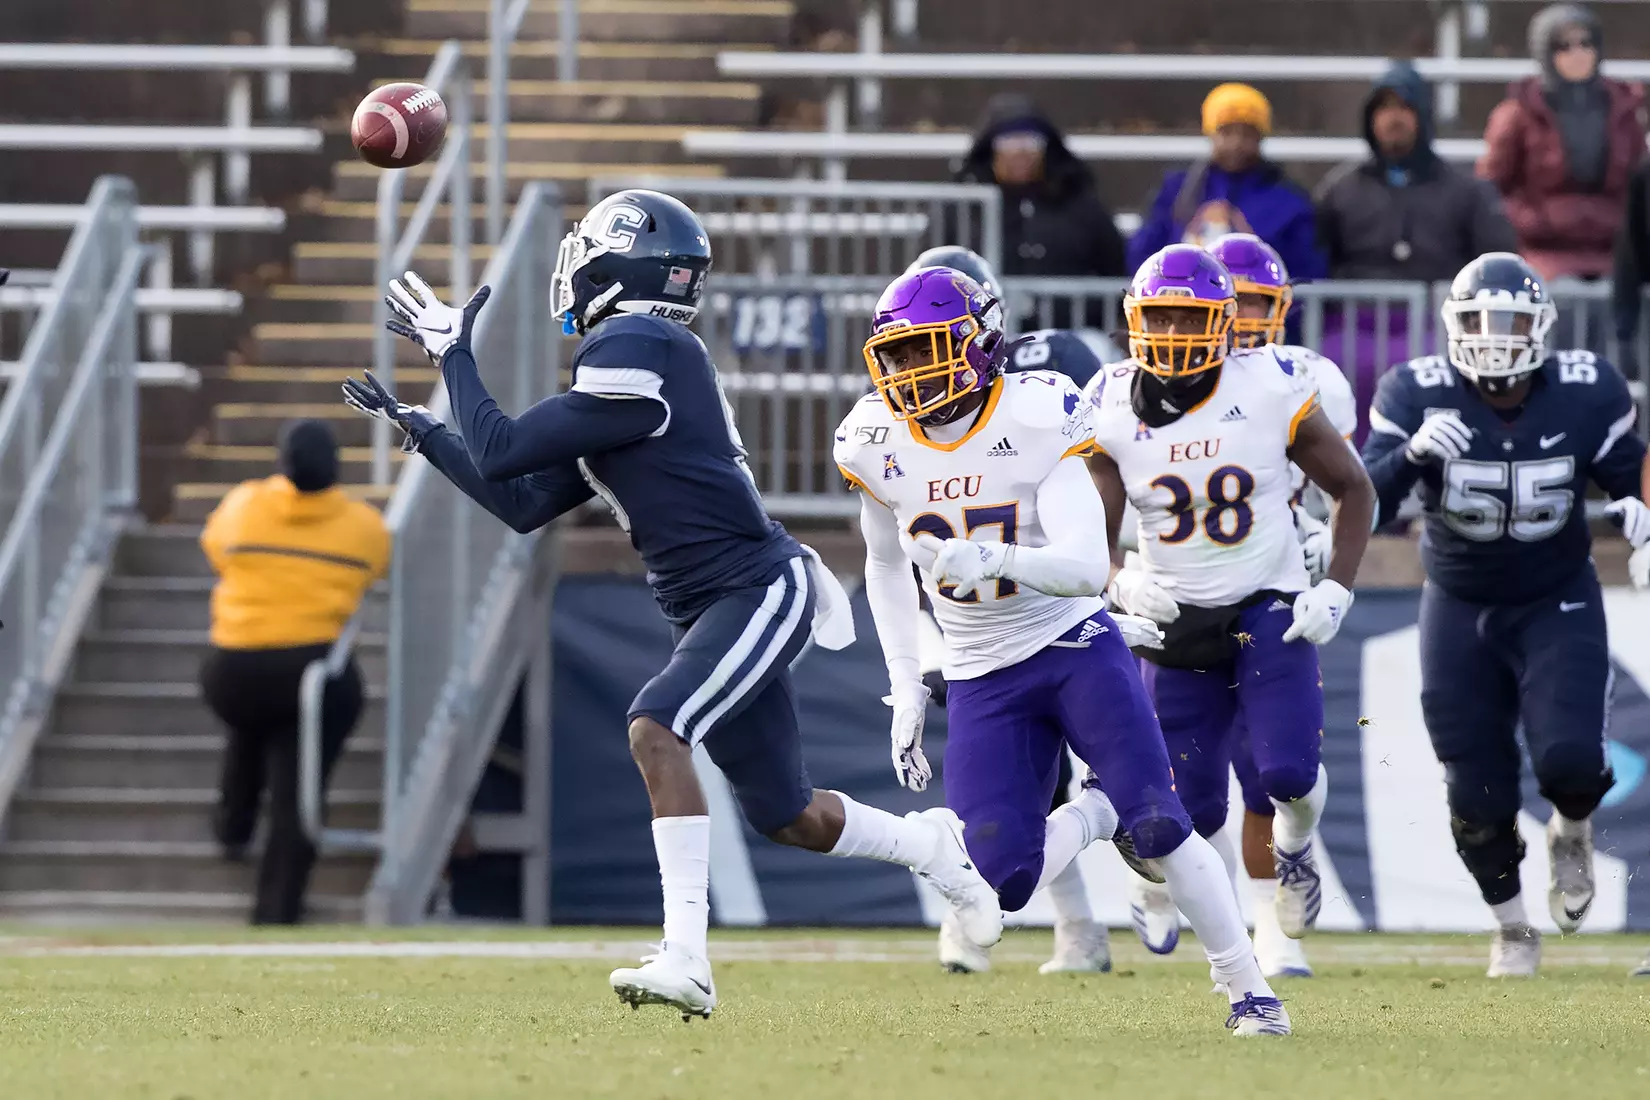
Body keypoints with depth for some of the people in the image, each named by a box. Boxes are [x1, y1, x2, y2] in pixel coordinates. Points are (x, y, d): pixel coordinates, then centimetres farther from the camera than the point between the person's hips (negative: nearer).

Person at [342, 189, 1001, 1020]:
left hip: (760, 589, -10)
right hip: (717, 609, 10)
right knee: (787, 818, 16)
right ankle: (930, 846, 40)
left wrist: (454, 351, -3)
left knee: (655, 727, -27)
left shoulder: (635, 357, -16)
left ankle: (686, 959, -31)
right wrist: (419, 430, 18)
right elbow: (524, 506, 17)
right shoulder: (628, 360, 15)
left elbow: (500, 454, -15)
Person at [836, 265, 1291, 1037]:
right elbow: (887, 566, 15)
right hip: (981, 679, 3)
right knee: (1002, 883, -13)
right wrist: (905, 688, 10)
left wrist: (993, 558, -43)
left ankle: (1247, 990, 3)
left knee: (1160, 828, -16)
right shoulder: (876, 444, -4)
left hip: (1076, 648, -3)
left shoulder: (1037, 419, -17)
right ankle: (1092, 817, 19)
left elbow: (1087, 568, -25)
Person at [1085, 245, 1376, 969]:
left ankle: (1293, 848, 18)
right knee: (1193, 811, 2)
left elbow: (1353, 490, 1)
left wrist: (1336, 590, -8)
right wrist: (1121, 583, -27)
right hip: (1173, 619, 1)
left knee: (1289, 771, -19)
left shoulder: (1273, 393, -12)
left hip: (1269, 609, -1)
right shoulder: (1112, 410, -9)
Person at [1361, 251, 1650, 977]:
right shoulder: (1419, 395, -17)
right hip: (1459, 610, 1)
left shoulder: (1584, 394, -16)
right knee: (1477, 794, 3)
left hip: (1557, 606, -1)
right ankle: (1511, 928, 29)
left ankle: (1572, 830, 16)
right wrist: (1411, 454, -40)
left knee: (1568, 758, -21)